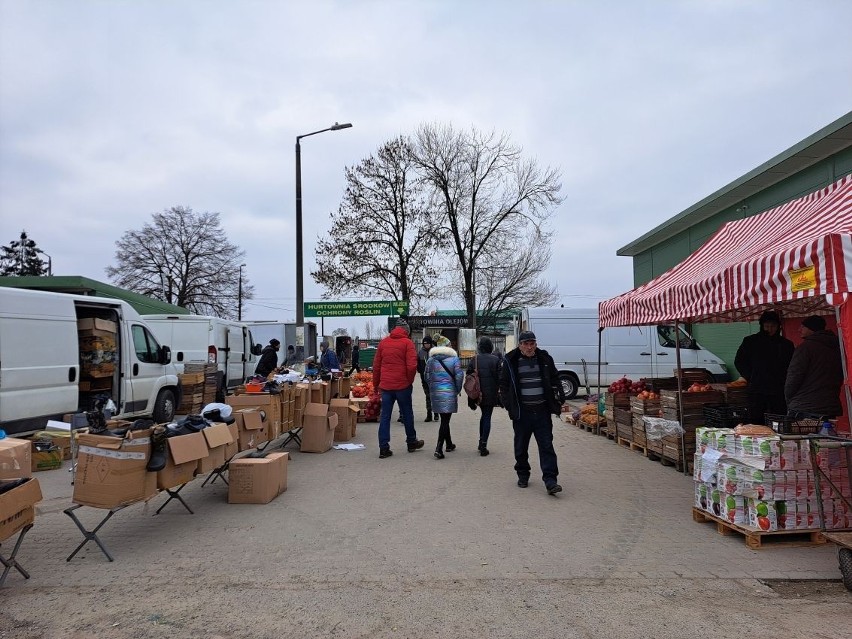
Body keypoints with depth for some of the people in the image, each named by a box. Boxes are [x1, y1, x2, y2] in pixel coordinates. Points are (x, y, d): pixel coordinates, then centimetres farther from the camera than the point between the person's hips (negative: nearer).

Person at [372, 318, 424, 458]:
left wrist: (376, 383, 17)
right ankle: (411, 442, 25)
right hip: (402, 385, -3)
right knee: (407, 414, 12)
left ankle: (383, 448, 3)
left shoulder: (383, 342, 8)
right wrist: (410, 381, 3)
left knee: (385, 416, 6)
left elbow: (376, 365, 10)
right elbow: (412, 366, -12)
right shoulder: (407, 342, -4)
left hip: (385, 385, 3)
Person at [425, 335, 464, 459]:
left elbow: (427, 377, 6)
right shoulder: (454, 358, -5)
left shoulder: (430, 359, 5)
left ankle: (449, 444, 30)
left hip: (435, 392, 4)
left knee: (444, 419, 18)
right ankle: (439, 449, -11)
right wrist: (457, 390, 6)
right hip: (449, 393, -4)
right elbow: (459, 376, -7)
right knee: (445, 420, -3)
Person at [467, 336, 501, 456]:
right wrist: (500, 397, 1)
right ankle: (483, 445, -2)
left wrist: (470, 400, 6)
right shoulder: (495, 360, -7)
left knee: (484, 415, 21)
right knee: (487, 417, 3)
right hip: (490, 394, -3)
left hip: (477, 394, 3)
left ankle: (481, 443, 24)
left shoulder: (474, 360, -2)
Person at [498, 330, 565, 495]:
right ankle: (523, 475, 28)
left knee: (546, 445, -2)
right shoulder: (510, 361, -1)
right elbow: (503, 384, 5)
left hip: (542, 410, 1)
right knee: (521, 446, 11)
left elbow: (555, 380, 16)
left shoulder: (544, 358, 6)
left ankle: (550, 480, -1)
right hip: (521, 411, -1)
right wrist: (507, 404, -2)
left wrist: (559, 398, 6)